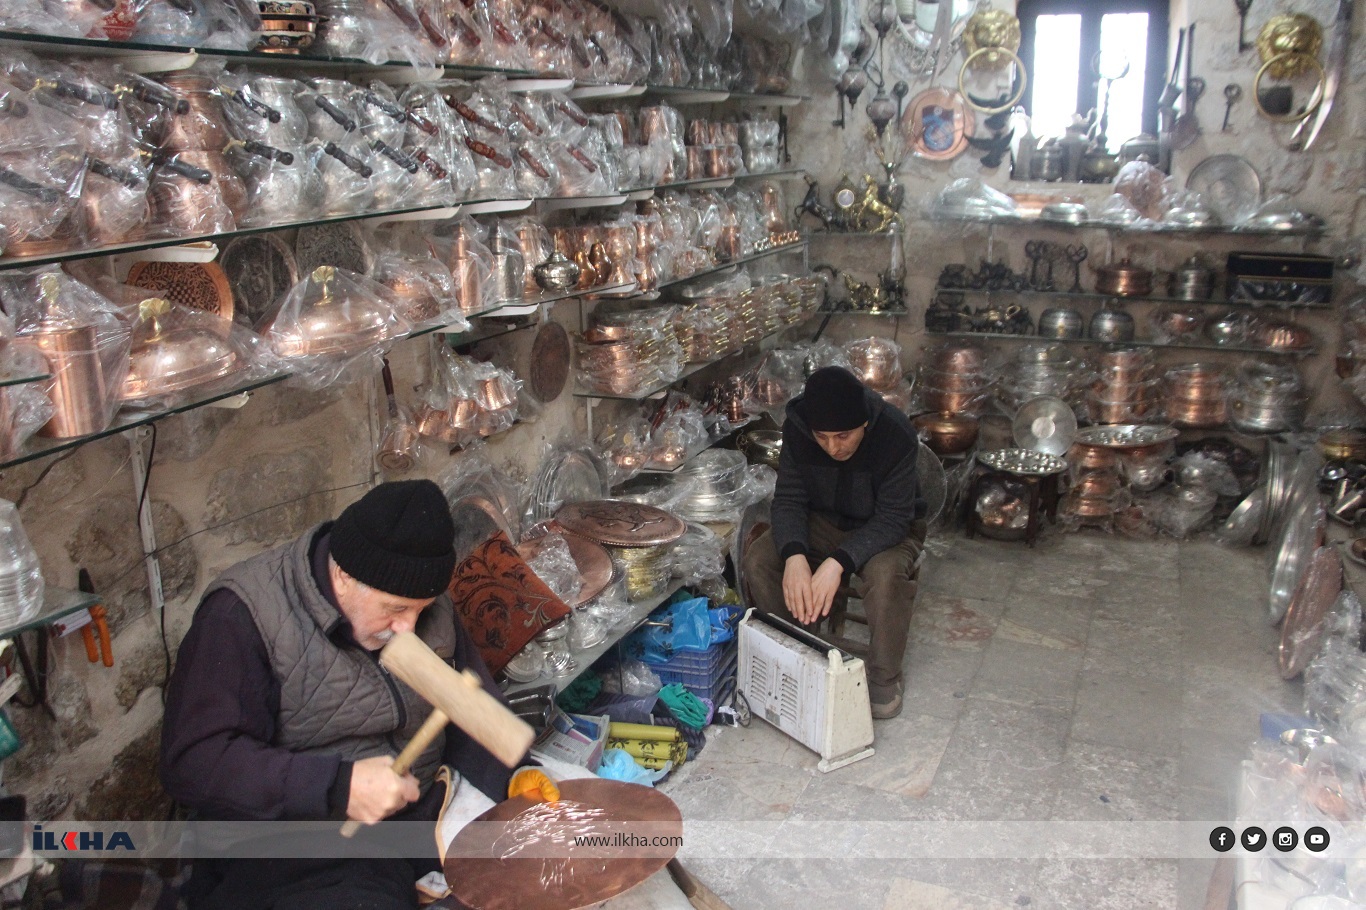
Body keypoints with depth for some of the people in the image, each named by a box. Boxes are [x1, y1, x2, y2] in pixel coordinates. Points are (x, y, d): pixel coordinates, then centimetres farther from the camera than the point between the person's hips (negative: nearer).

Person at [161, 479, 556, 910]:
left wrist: (511, 775, -9)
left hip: (427, 807, 6)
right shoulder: (243, 616, -16)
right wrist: (339, 786, -29)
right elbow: (192, 762, -21)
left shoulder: (430, 606, 3)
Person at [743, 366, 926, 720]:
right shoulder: (796, 428, -20)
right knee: (757, 562, -20)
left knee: (885, 574, -36)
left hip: (888, 528, -3)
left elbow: (892, 518, -29)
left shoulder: (897, 435, -31)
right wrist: (795, 555, -35)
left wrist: (838, 562, -43)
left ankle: (885, 678, -11)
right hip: (823, 521, 3)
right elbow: (789, 498, -15)